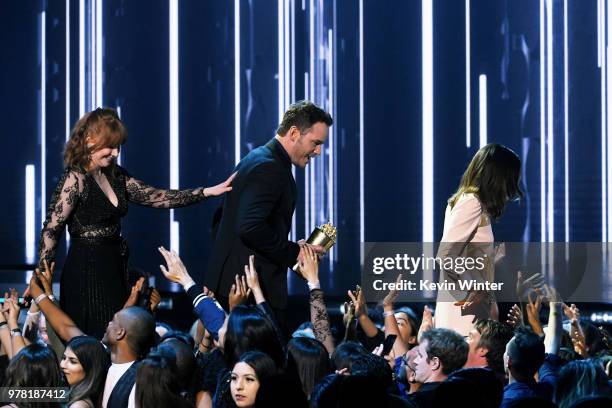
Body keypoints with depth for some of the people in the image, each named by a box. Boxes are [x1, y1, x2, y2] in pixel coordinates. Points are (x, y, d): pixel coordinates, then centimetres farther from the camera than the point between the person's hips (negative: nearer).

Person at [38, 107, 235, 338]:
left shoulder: (115, 176, 11)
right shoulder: (75, 179, -12)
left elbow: (154, 197, 8)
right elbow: (51, 231, -13)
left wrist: (208, 192, 1)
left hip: (114, 267, 8)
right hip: (86, 270, -8)